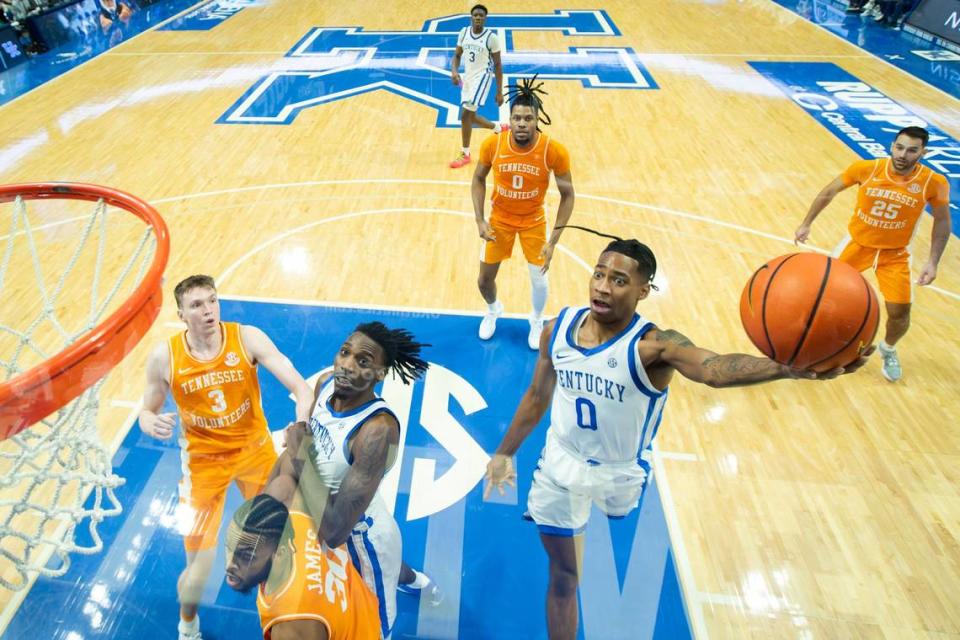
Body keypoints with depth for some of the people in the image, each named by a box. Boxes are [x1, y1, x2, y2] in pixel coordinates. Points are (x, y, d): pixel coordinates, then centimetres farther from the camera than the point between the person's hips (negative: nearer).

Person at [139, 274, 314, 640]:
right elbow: (147, 412, 0)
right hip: (203, 461, 0)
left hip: (255, 448, 1)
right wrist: (152, 425, -25)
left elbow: (299, 386, -24)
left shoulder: (248, 338, -19)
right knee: (199, 568, 2)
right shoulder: (163, 357, -15)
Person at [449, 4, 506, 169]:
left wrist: (499, 92, -8)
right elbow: (457, 55, 12)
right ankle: (500, 128, 36)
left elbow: (498, 65, -6)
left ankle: (465, 154, -3)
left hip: (482, 77, -7)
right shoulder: (463, 32, 3)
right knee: (470, 115, 12)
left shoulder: (491, 37, -10)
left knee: (465, 114, -16)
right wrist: (454, 71, -10)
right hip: (467, 76, 7)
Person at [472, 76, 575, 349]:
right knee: (484, 279, 9)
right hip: (499, 219, 1)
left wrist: (553, 240, -18)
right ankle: (493, 310, 46)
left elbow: (567, 195, -14)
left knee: (539, 280, 7)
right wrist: (480, 221, -12)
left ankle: (537, 321, 41)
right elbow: (478, 180, -3)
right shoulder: (492, 144, -21)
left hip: (534, 221, -1)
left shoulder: (554, 150, -25)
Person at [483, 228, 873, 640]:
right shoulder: (557, 329, -14)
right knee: (563, 575, 16)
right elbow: (538, 395, 1)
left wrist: (788, 369, -70)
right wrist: (505, 452, 9)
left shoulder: (653, 345, -28)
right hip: (560, 463, 3)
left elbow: (714, 369, -50)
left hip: (620, 472, -2)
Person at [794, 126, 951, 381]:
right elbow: (829, 192, -3)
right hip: (857, 242, 0)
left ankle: (888, 350, 31)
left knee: (899, 313, -2)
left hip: (895, 253, 0)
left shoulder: (934, 183, -19)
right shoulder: (866, 168, -21)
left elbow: (942, 221, -3)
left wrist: (933, 262, -8)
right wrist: (806, 224, 0)